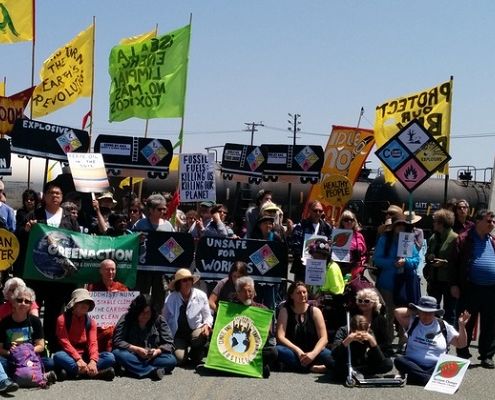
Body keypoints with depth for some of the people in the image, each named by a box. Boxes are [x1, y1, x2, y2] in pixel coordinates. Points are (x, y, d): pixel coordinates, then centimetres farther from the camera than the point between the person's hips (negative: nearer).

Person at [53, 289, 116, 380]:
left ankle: (73, 371, -33)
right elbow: (65, 342, -14)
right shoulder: (63, 319, -4)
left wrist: (93, 361, -27)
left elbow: (93, 343, -6)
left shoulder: (91, 322, 6)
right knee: (58, 356, -37)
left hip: (85, 356, 4)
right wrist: (78, 359, -28)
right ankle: (93, 373, -42)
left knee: (110, 357, -20)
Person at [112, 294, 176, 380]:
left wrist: (158, 351, -21)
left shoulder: (159, 320, 1)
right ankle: (153, 370, -38)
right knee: (117, 353, -32)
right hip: (132, 356, -1)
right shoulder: (126, 319, -2)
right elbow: (117, 341, -10)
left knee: (171, 360, -27)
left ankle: (135, 368, -32)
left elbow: (169, 344, 0)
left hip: (152, 358, 1)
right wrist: (136, 349, -21)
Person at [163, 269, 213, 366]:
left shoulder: (201, 295, -6)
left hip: (195, 330, 0)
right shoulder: (170, 299, -7)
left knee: (201, 336, -36)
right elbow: (165, 320, 3)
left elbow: (207, 316, 3)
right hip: (178, 335, 0)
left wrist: (207, 325, -19)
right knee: (180, 359, -22)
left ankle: (196, 351, 1)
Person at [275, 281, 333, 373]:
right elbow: (280, 337, -10)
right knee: (278, 350, -34)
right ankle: (312, 368, -28)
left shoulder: (314, 311, 1)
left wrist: (313, 353, -25)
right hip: (293, 353, 1)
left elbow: (323, 338, -7)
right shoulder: (285, 311, 0)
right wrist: (298, 351, -25)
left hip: (312, 353, -1)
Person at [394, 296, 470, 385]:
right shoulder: (413, 322, 9)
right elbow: (398, 312, -8)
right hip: (413, 364, 0)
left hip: (436, 367, 0)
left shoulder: (443, 326, 11)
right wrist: (415, 312, 5)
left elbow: (461, 344, 12)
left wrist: (462, 326, -3)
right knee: (399, 360, -32)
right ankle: (430, 379, -46)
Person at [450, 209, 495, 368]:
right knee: (466, 324, 6)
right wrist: (454, 284, -9)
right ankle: (462, 354, 18)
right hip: (470, 289, -4)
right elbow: (455, 262, -4)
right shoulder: (464, 239, -2)